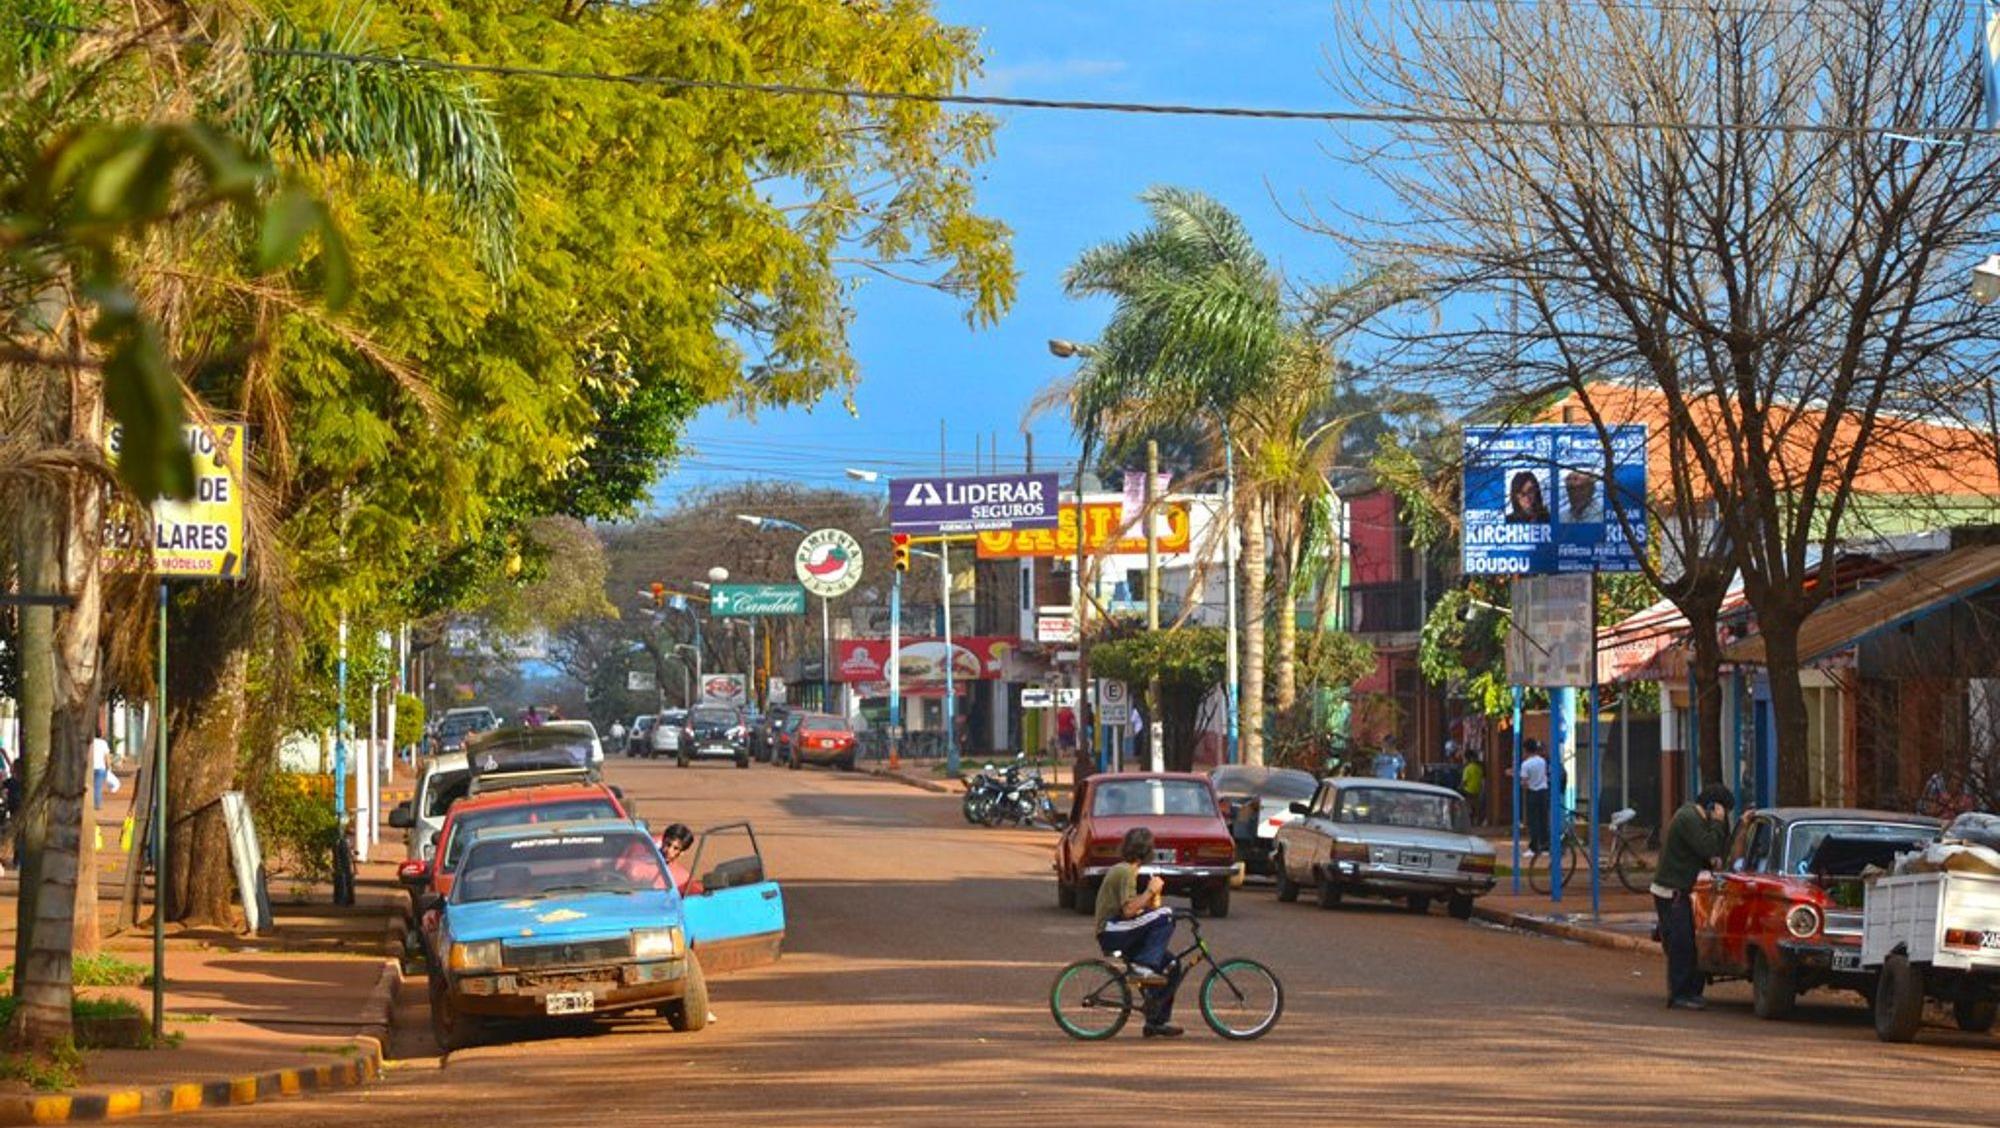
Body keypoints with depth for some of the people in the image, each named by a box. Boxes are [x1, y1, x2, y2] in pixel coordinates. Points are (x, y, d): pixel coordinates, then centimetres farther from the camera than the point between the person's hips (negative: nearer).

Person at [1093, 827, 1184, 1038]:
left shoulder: (1124, 870, 20)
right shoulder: (1125, 872, -11)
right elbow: (1129, 910, -22)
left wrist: (1153, 894, 4)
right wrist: (1150, 891, -12)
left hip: (1123, 937, 10)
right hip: (1112, 934, -10)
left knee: (1171, 966, 5)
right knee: (1165, 916, -24)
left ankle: (1156, 1021, 8)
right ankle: (1144, 966, -22)